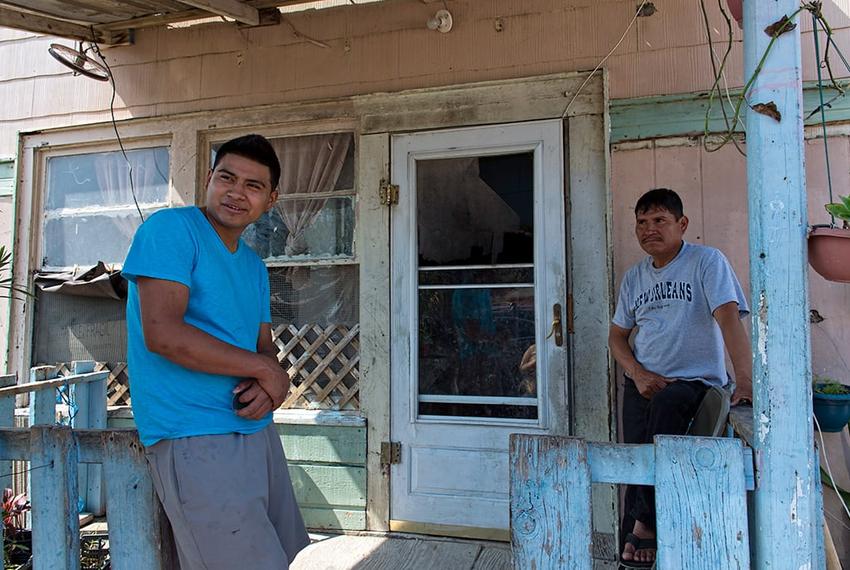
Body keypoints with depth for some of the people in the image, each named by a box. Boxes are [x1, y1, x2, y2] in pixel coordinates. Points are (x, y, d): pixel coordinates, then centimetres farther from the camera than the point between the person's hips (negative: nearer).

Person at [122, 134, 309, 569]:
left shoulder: (254, 267, 16)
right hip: (194, 439, -8)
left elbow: (265, 347, 14)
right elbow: (162, 334, -19)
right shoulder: (171, 228, -8)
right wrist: (264, 369, -13)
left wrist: (268, 387, -11)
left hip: (258, 431, 8)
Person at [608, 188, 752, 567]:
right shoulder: (634, 277, 12)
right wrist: (638, 374, -3)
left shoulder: (706, 261, -4)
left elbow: (728, 317, -16)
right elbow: (617, 335, 16)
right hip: (643, 381, 5)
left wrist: (744, 381, -28)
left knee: (666, 404, -34)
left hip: (695, 378, -5)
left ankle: (646, 522, -23)